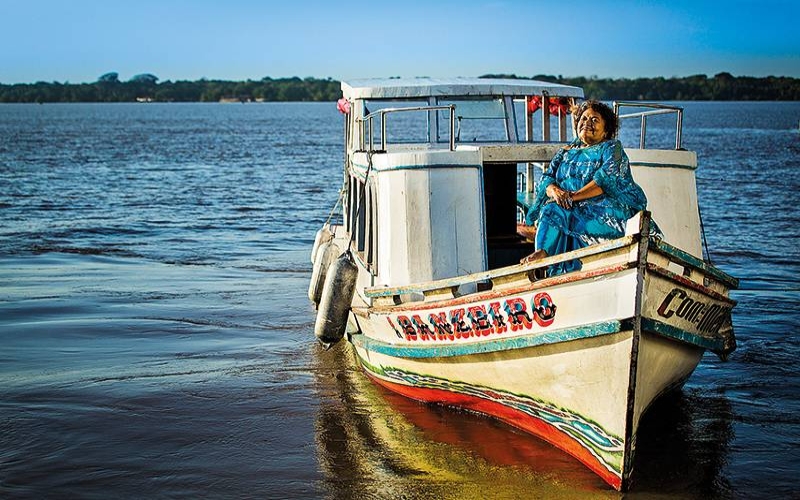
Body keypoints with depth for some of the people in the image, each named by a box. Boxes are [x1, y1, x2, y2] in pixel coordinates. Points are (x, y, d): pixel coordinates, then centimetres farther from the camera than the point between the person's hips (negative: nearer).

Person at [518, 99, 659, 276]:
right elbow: (547, 177, 12)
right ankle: (543, 252, -36)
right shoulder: (565, 153, 25)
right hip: (573, 209, 5)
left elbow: (608, 179, -9)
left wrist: (573, 196, -20)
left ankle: (538, 231, -20)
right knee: (552, 208, -29)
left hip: (608, 210, -5)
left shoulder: (611, 148, 9)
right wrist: (555, 191, -14)